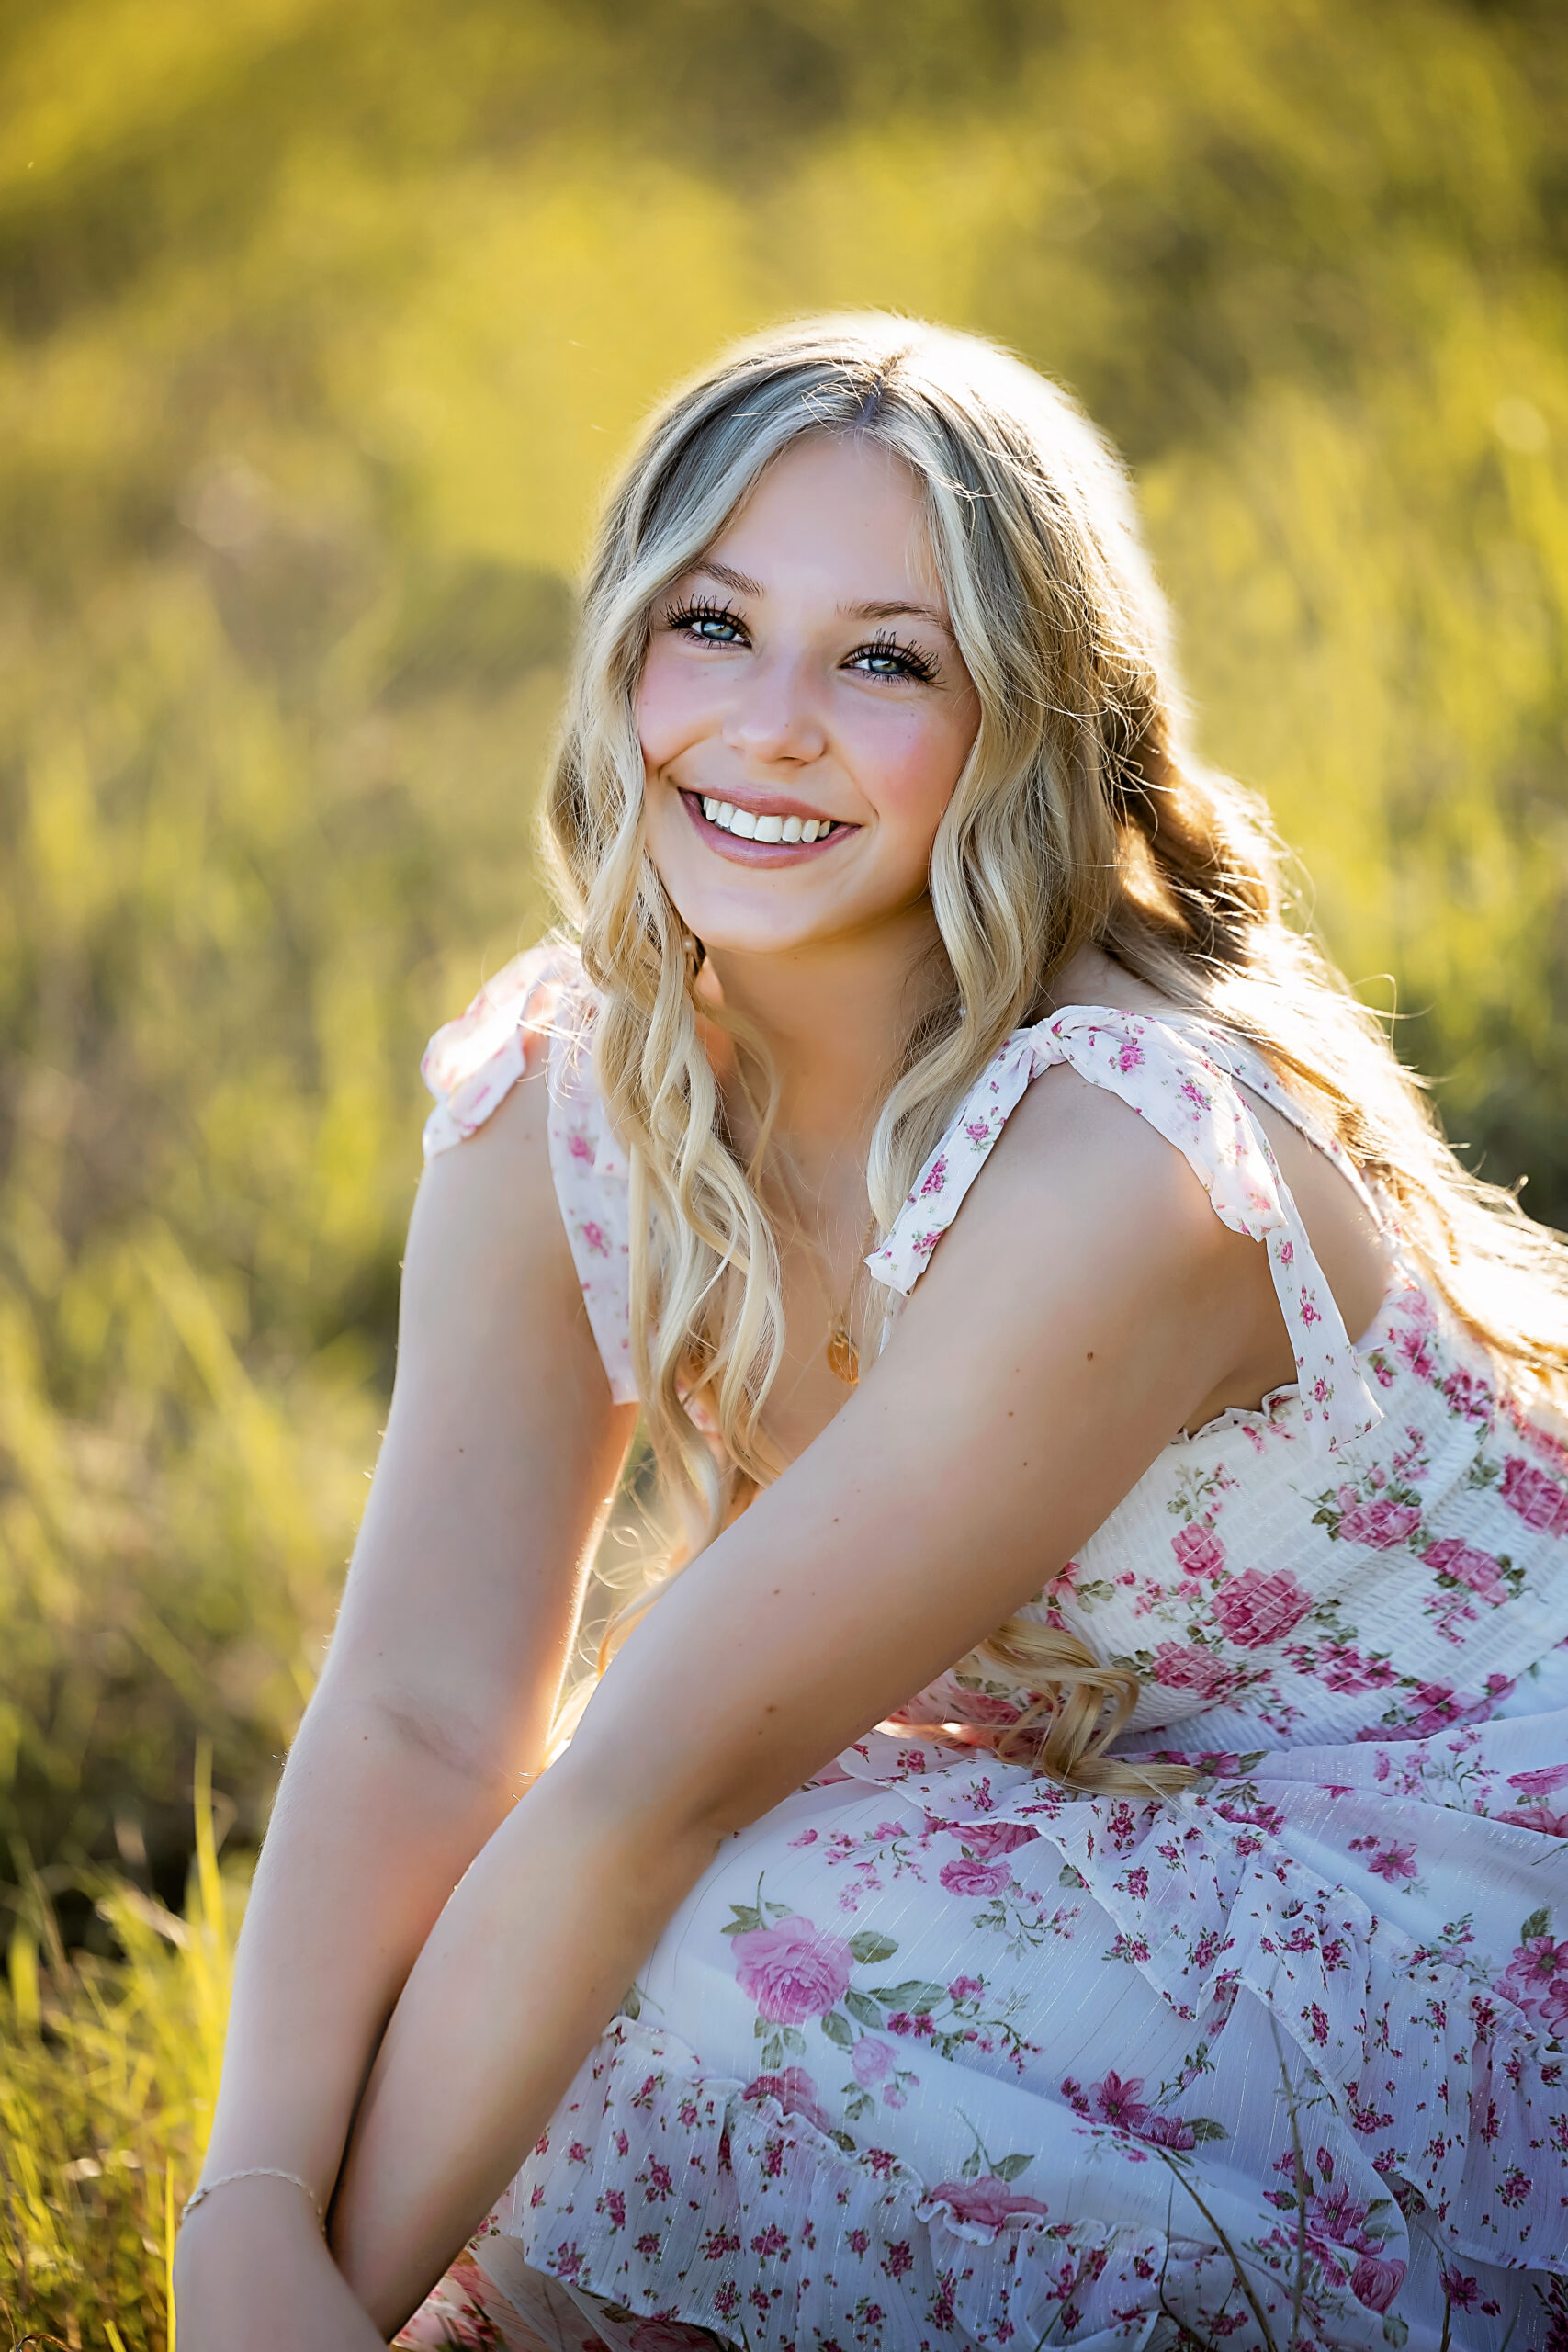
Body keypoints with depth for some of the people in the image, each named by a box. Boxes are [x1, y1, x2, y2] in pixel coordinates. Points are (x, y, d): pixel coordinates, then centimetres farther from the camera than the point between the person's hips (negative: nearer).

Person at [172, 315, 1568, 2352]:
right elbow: (422, 1714, -13)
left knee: (699, 1971, -27)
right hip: (1114, 1861, 6)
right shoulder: (550, 1098, -7)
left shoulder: (1114, 1166, -28)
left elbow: (650, 1788, -28)